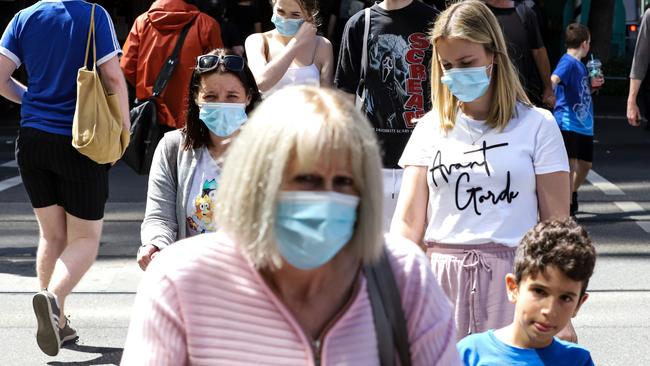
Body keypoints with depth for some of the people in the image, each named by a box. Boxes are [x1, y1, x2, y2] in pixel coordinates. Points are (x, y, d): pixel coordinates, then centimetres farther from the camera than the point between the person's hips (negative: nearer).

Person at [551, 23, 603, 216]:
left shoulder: (580, 64, 17)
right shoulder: (568, 62, -12)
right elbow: (553, 80, -31)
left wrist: (593, 85, 11)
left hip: (584, 124, 10)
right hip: (568, 123, -9)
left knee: (585, 164, 18)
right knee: (570, 164, -10)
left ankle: (572, 195, 38)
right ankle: (567, 206, -5)